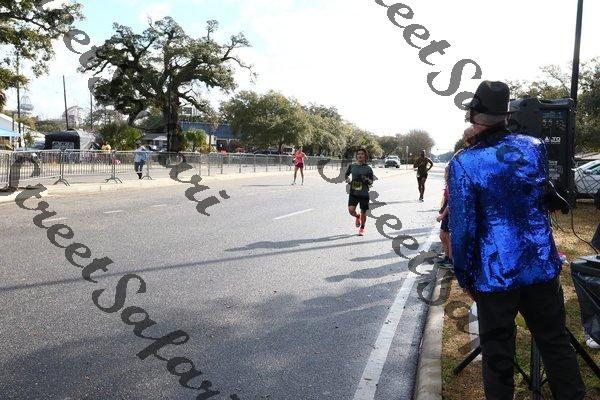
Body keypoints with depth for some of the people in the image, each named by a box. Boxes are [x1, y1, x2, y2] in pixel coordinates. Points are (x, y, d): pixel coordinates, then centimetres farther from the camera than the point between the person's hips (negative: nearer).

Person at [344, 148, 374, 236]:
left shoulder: (368, 168, -2)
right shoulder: (352, 166, 3)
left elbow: (371, 182, 2)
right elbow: (347, 174, 22)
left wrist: (366, 180, -19)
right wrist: (348, 179, 2)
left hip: (364, 194, -1)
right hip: (353, 193, 1)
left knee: (363, 212, 7)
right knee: (351, 210, -14)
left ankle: (362, 228, 33)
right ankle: (357, 217, 24)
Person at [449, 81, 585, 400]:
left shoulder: (463, 163, -14)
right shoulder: (534, 146, 0)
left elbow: (462, 227, -14)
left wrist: (464, 277, -1)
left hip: (494, 275, -4)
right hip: (542, 266, 4)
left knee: (497, 354, 11)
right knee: (556, 344, 19)